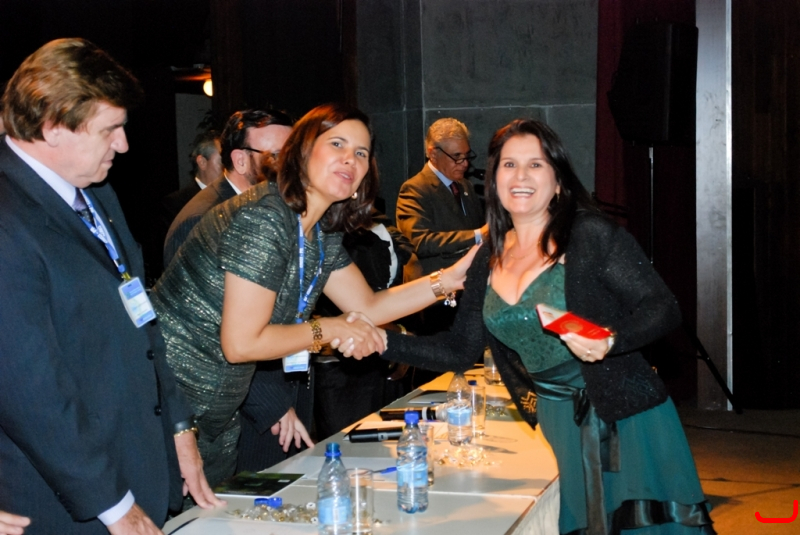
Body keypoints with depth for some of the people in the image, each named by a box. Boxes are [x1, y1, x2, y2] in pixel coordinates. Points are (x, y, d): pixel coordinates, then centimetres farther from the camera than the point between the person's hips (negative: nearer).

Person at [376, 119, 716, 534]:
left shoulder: (592, 236, -10)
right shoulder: (489, 259, 6)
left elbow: (663, 308, -12)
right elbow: (461, 349, 9)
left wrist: (610, 342, -30)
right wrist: (384, 342, -2)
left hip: (623, 413, -4)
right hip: (555, 421, 5)